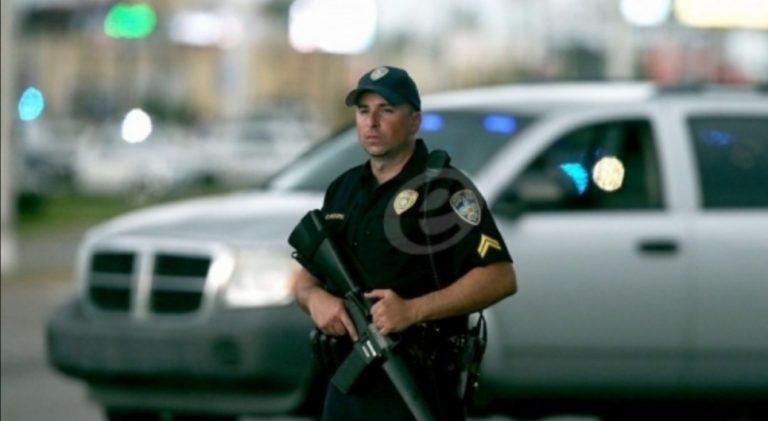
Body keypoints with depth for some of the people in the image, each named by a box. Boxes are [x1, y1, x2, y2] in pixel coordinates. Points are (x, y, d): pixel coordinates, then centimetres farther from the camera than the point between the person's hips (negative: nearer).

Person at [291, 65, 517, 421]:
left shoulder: (443, 188, -7)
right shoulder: (343, 190, 16)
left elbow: (500, 277, -15)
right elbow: (305, 276, 21)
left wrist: (413, 310, -24)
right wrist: (314, 297, -5)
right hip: (346, 388, 8)